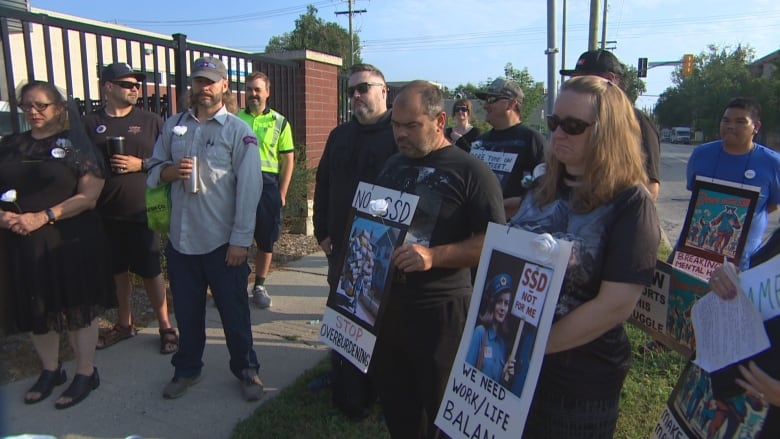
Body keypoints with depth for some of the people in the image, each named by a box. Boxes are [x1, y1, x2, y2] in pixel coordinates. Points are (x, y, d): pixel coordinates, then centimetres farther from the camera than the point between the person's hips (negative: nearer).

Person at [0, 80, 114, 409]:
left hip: (72, 242, -4)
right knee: (37, 310, 16)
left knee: (78, 307, 6)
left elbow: (89, 195, -11)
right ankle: (50, 370, 35)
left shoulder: (75, 144, -3)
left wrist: (44, 217, -19)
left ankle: (86, 373, 22)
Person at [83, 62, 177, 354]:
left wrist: (141, 164, -13)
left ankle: (166, 327, 17)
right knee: (118, 271, 14)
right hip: (106, 213, 2)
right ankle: (124, 324, 31)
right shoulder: (91, 124, 5)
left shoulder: (150, 121, 1)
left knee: (150, 271, 4)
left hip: (142, 212, -2)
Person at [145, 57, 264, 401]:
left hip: (223, 242, -4)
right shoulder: (172, 126, 9)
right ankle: (187, 369, 35)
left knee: (234, 311, 8)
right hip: (180, 239, 4)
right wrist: (169, 171, -10)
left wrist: (241, 240, -14)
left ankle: (246, 370, 26)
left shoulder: (238, 131, -5)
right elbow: (153, 169, 14)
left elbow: (249, 188, -10)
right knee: (186, 310, 16)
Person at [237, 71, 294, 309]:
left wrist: (282, 193, -3)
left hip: (267, 184, 0)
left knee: (266, 240, 7)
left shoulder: (279, 122, 5)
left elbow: (288, 160, 4)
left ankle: (260, 286, 23)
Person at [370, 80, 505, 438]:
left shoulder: (471, 171, -10)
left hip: (440, 312, -6)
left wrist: (434, 255, -26)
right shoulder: (392, 166, 11)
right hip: (386, 304, 6)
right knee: (393, 403, 19)